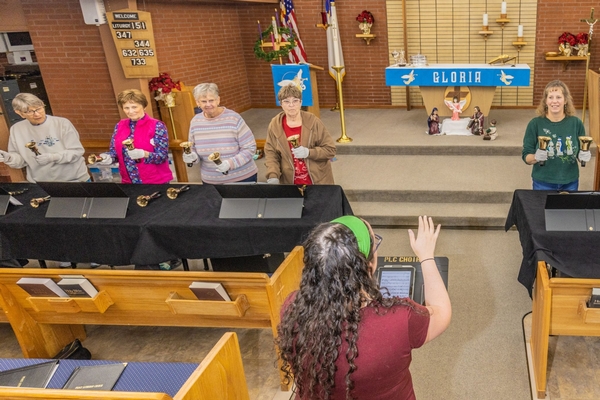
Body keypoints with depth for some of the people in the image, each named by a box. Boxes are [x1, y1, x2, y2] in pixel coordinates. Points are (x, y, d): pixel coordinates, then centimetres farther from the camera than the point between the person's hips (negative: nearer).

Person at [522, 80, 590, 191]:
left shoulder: (576, 123, -3)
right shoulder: (535, 124, -9)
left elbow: (582, 152, 6)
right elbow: (526, 156, -7)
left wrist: (584, 156, -15)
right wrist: (536, 157, -28)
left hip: (570, 182, 2)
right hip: (543, 183, -2)